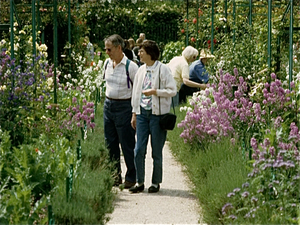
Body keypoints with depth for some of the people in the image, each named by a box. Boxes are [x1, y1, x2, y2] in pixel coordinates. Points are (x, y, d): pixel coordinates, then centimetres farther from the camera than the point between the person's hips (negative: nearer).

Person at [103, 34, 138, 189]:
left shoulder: (130, 66, -13)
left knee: (127, 144, 0)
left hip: (124, 106, -7)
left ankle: (131, 178, 11)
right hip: (108, 105, 7)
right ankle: (115, 176, 20)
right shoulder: (107, 63, 6)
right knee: (110, 143, 10)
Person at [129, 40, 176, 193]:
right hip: (142, 113, 5)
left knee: (156, 151, 3)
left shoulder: (162, 69, -6)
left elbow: (172, 90, -7)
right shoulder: (141, 70, 10)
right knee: (139, 150, 0)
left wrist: (155, 92, -17)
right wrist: (134, 113, 14)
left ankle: (156, 183, 14)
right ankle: (139, 183, 9)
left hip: (157, 113, -5)